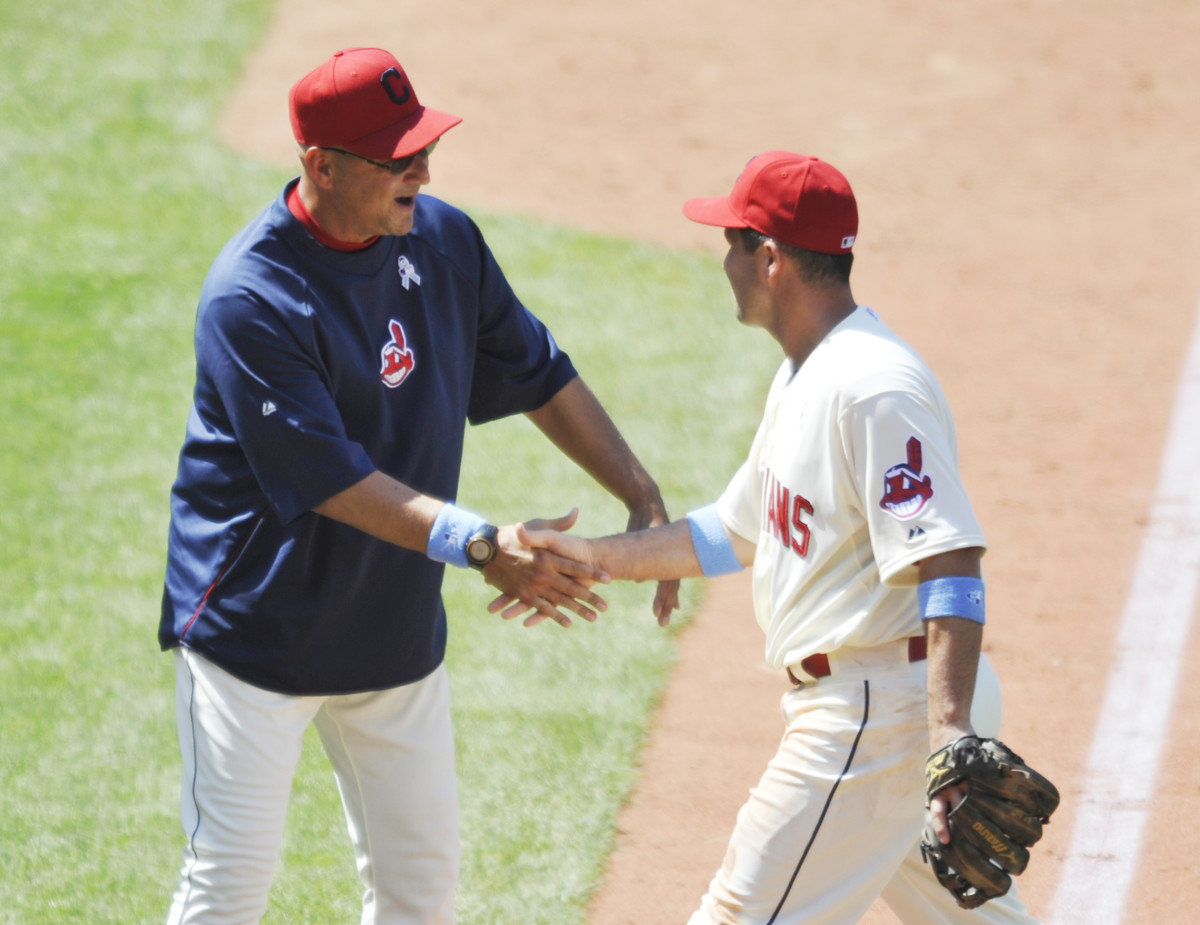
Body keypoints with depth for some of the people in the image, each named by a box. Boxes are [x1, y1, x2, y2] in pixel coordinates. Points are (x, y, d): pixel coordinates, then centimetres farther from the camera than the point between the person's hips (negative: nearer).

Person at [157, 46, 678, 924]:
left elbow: (541, 375, 8)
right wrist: (478, 545, -38)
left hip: (399, 633, 7)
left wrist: (644, 499, 1)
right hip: (258, 630, -7)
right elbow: (333, 481, -29)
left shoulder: (444, 240, -3)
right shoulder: (250, 299, -24)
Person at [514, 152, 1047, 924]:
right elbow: (738, 532, 26)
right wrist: (592, 557, 20)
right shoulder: (805, 376, 15)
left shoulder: (873, 389, -20)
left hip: (880, 715, -11)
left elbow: (950, 568, -27)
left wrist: (950, 738, -37)